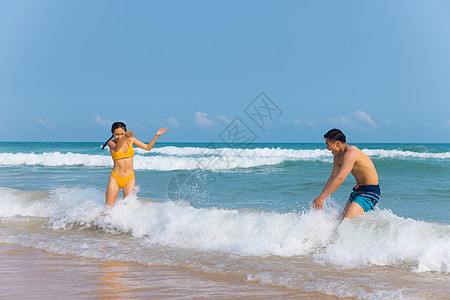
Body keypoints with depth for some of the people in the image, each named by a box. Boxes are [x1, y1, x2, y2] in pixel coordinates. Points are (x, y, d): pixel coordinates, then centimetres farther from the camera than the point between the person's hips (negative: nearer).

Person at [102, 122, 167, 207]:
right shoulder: (111, 142, -4)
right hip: (115, 178, -2)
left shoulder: (130, 139, 4)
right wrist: (125, 137, -47)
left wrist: (157, 135, -3)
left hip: (129, 179, 2)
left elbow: (147, 147, 10)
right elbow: (116, 149, -28)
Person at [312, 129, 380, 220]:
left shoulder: (351, 152, -23)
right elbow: (332, 179, 15)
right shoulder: (338, 157, 8)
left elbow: (340, 179, -30)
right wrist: (319, 199, 10)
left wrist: (322, 197, -30)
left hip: (370, 192, -10)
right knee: (341, 218, 10)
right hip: (358, 190, 10)